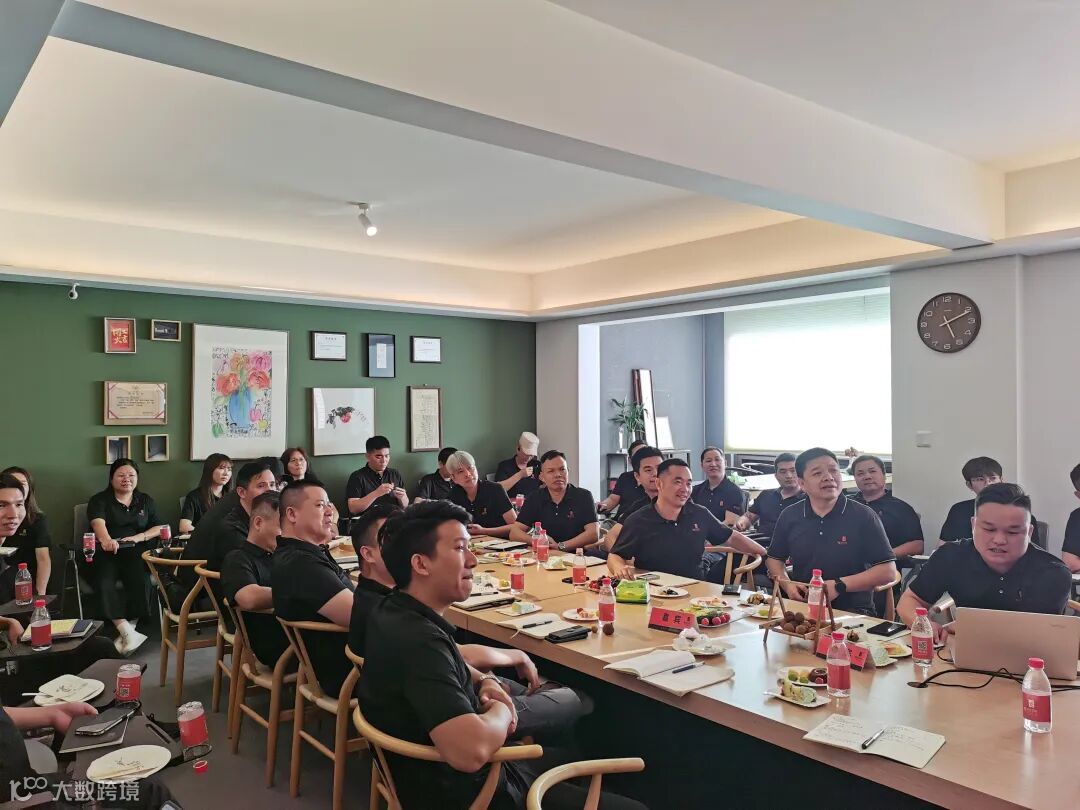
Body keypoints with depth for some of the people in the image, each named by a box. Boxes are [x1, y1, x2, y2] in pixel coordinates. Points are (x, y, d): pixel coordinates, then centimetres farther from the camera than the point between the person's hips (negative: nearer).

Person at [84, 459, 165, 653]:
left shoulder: (146, 501, 20)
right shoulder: (99, 500, 9)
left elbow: (159, 528, 15)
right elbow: (98, 523, -13)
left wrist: (139, 537, -7)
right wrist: (105, 539, -36)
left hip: (134, 552, 2)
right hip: (104, 553, -1)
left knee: (140, 580, -31)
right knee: (104, 583, -32)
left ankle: (127, 631, -28)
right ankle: (128, 632, -36)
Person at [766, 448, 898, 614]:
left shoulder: (864, 516, -2)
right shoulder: (789, 516, 8)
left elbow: (888, 572, -4)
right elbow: (774, 558, 22)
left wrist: (839, 585, -13)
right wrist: (787, 584, 1)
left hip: (853, 611, -2)